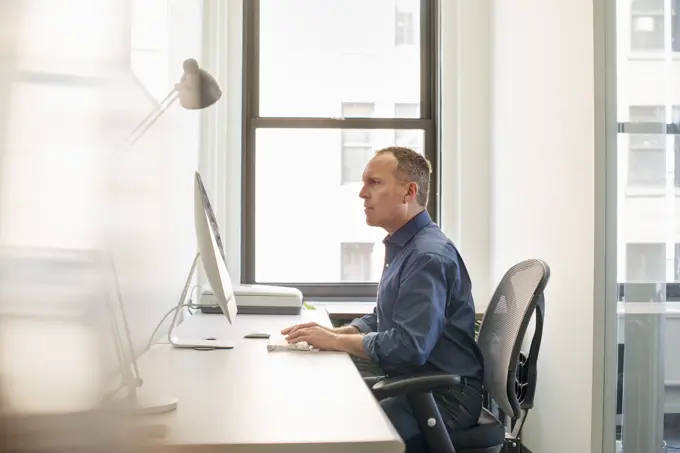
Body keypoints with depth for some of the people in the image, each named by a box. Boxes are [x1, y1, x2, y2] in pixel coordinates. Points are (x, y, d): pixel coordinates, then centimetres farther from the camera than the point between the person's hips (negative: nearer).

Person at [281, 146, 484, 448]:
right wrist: (334, 332, 3)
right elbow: (382, 320, 21)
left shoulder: (429, 256, -21)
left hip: (444, 398, -10)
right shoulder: (401, 247, 13)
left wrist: (334, 341, -17)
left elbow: (409, 347, -28)